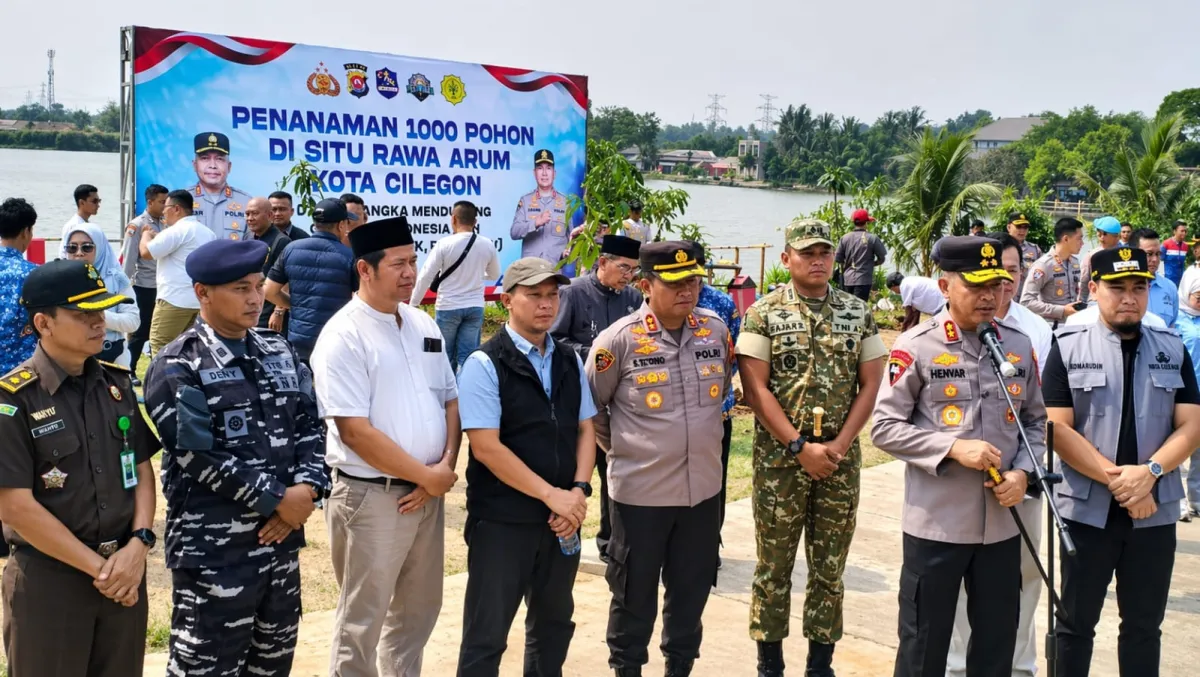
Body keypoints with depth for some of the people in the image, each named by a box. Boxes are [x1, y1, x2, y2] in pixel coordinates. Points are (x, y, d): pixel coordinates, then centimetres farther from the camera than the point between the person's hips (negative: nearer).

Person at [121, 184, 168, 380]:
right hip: (144, 287, -5)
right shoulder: (136, 226, -8)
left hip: (163, 286, 5)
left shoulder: (165, 225, 7)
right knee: (140, 331, 4)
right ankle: (129, 371, 15)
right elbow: (128, 259, -9)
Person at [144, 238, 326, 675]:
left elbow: (309, 425, 8)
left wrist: (306, 489, -10)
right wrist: (276, 499, -15)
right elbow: (199, 457, -17)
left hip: (282, 538, 6)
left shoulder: (279, 353, 9)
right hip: (214, 550, -6)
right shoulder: (177, 368, -10)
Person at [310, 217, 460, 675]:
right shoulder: (344, 336, -14)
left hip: (428, 493, 7)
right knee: (362, 619, 7)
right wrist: (427, 475, -14)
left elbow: (451, 399, 11)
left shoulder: (422, 325, 8)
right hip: (371, 496, -7)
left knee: (419, 609, 19)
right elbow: (355, 431, -19)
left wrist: (445, 466, -5)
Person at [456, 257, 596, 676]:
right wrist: (552, 495, -17)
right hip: (502, 520, -6)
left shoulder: (569, 362, 8)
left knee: (553, 624, 19)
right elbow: (486, 448, -17)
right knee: (487, 634, 2)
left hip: (562, 517, 6)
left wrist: (579, 491, -7)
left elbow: (585, 429, 10)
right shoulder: (485, 364, -11)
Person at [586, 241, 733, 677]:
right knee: (634, 592, 11)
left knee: (692, 587, 17)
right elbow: (589, 407, -1)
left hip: (703, 487, 4)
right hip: (640, 491, -4)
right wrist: (623, 449, 6)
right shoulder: (619, 339, -14)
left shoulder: (716, 331, 0)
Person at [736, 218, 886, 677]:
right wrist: (800, 446, -14)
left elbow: (870, 385, 3)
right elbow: (756, 389, -9)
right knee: (774, 565, 6)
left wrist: (839, 445, -8)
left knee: (830, 567, 10)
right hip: (781, 458, -2)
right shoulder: (763, 314, -3)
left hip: (841, 458, 2)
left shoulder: (859, 313, 5)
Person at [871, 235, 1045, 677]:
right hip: (935, 524, -4)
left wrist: (1022, 472, -4)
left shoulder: (1019, 345, 6)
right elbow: (885, 428, -9)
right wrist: (953, 447, -19)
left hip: (1002, 522, 5)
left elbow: (1035, 421, 14)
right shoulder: (915, 346, -9)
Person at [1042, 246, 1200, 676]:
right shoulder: (1068, 348, -2)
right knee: (1075, 623, 8)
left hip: (1155, 510, 3)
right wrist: (1116, 479, -16)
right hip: (1088, 508, -2)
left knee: (1144, 624, 13)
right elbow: (1058, 429, -9)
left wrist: (1149, 472, -17)